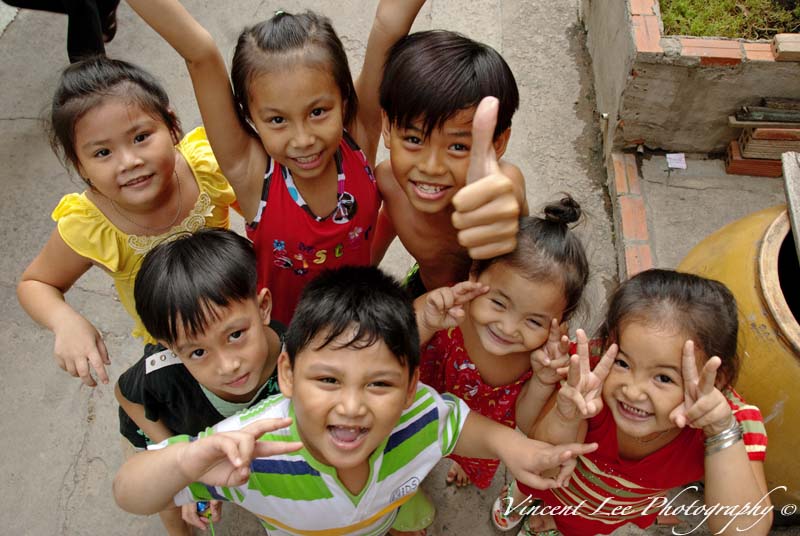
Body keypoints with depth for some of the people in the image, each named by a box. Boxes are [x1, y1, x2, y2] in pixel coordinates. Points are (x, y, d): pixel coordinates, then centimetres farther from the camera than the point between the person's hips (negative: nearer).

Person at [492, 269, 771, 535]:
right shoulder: (594, 381, -39)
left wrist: (723, 433, -56)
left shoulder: (730, 417, -38)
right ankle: (520, 498, 66)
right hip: (556, 484, -1)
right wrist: (566, 417, -56)